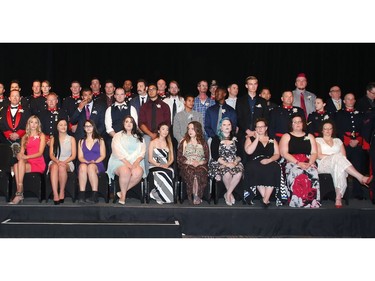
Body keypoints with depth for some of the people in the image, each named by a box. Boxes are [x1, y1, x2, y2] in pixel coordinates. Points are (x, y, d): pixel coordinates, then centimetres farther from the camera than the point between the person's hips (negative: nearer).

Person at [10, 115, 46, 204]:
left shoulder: (41, 136, 4)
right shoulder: (25, 137, 17)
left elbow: (40, 153, -6)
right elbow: (21, 152, 10)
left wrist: (26, 157, -18)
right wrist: (20, 155, -15)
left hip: (39, 164, -4)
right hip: (28, 163, 4)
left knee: (17, 166, -27)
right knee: (16, 165, -29)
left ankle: (19, 193, -28)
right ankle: (19, 193, -31)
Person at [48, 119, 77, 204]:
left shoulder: (71, 139, 12)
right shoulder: (53, 139, 15)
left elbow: (73, 155, 4)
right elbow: (51, 154, 5)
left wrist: (64, 162, -14)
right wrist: (57, 161, -16)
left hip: (68, 163, -1)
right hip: (55, 162, 1)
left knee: (62, 167, -38)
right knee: (54, 166, -37)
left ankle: (62, 192, -28)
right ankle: (55, 194, -47)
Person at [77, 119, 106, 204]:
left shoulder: (100, 140, 17)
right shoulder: (81, 141, 23)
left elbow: (103, 155, 8)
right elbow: (80, 157, 12)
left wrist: (95, 162, -11)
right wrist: (86, 161, -10)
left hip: (97, 164, -1)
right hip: (85, 163, 1)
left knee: (91, 167, -38)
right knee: (83, 167, -36)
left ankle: (95, 195, -41)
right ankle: (81, 195, -42)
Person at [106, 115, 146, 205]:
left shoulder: (139, 137, 20)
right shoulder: (118, 136, 12)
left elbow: (142, 152, 8)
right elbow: (117, 152, -2)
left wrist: (136, 162, -13)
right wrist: (127, 163, -17)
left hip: (135, 162, 2)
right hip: (120, 162, -2)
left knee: (138, 172, -33)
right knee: (125, 171, -36)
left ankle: (122, 192, -19)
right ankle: (123, 195, -18)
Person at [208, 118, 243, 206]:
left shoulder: (235, 139, 16)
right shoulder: (216, 139, 6)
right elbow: (214, 156, -6)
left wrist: (236, 162, -13)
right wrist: (226, 164, -18)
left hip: (233, 163, 3)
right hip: (219, 164, -3)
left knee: (239, 172, -31)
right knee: (227, 173, -35)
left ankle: (228, 194, -16)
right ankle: (231, 194, -11)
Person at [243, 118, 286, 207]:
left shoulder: (272, 140, 23)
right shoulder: (250, 139, 19)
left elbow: (277, 154, 11)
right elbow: (249, 151, -1)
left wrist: (269, 160, -10)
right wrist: (257, 138, 3)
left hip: (270, 163, 1)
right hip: (255, 164, -1)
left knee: (275, 168, -35)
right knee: (256, 169, -37)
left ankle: (265, 200, -35)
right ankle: (265, 198, -32)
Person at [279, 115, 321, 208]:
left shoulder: (310, 137, 23)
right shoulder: (286, 136, 14)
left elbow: (314, 153, 12)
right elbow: (284, 153, 0)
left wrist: (309, 163, -10)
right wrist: (298, 163, -13)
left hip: (308, 163, 2)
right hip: (292, 162, -2)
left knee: (313, 174, -34)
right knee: (297, 174, -37)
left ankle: (313, 203, -33)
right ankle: (298, 203, -34)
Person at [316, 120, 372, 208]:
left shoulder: (338, 140, 28)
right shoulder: (318, 140, 20)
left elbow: (344, 156, 13)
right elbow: (319, 156, 1)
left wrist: (337, 158, -10)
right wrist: (334, 156, -9)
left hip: (338, 164, 2)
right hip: (323, 165, -2)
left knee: (339, 168, -39)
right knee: (338, 157, -37)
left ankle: (338, 198, -47)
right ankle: (361, 178, -45)